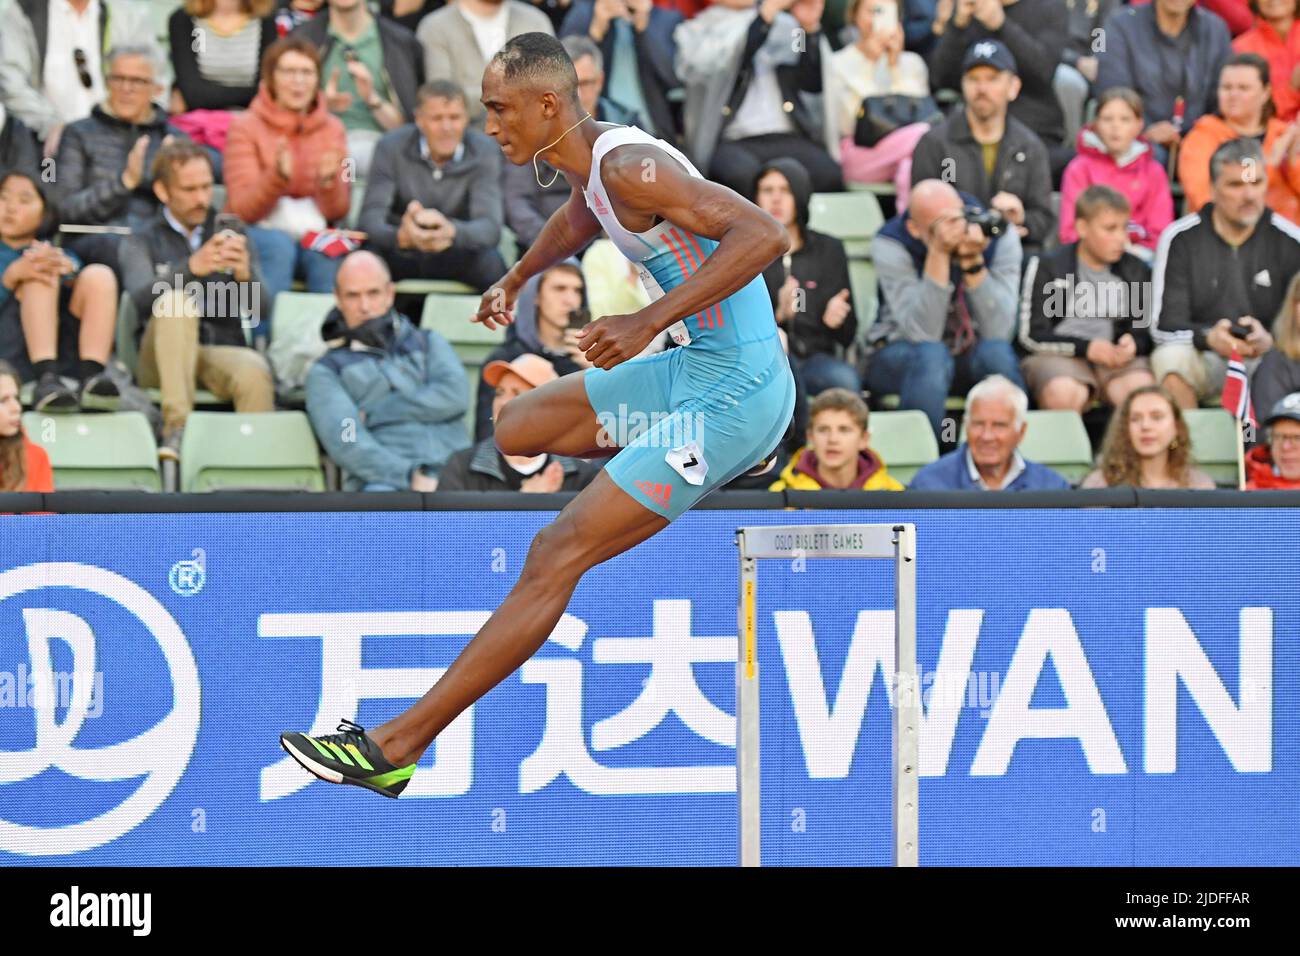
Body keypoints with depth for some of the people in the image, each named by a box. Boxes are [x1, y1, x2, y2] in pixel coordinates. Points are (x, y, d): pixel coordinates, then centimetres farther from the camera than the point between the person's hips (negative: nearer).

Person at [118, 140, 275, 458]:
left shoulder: (231, 237, 18)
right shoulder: (142, 242, 12)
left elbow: (260, 309, 4)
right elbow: (142, 297, -11)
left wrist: (245, 275, -19)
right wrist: (192, 268, -29)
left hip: (224, 351, 1)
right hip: (162, 361, -1)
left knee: (255, 372, -34)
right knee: (176, 301, -32)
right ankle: (176, 429, -40)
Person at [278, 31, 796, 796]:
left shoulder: (629, 167, -21)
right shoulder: (594, 162, 8)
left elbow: (766, 234, -31)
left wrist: (651, 321, -34)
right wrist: (518, 279, 48)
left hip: (736, 388, -10)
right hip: (694, 368, 10)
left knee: (555, 557, -13)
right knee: (517, 430, 22)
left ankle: (397, 747, -14)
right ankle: (723, 457, 25)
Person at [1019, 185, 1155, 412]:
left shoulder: (1135, 270, 16)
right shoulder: (1047, 267, 4)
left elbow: (1147, 332, 19)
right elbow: (1031, 334, -1)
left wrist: (1133, 344, -8)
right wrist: (1086, 347, -13)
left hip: (1119, 358, 3)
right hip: (1059, 356, -3)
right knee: (1063, 394, -38)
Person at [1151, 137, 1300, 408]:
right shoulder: (1180, 239, -1)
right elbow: (1163, 327, -5)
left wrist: (1269, 341, -25)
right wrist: (1208, 337, -25)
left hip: (1267, 358, 0)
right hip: (1203, 357, 0)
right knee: (1169, 358, -33)